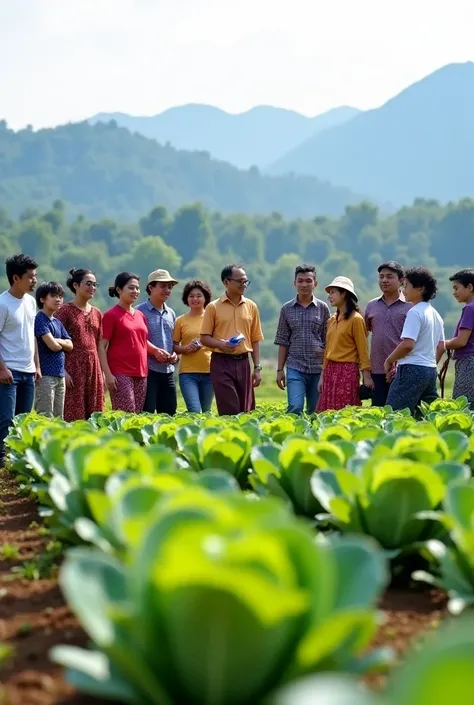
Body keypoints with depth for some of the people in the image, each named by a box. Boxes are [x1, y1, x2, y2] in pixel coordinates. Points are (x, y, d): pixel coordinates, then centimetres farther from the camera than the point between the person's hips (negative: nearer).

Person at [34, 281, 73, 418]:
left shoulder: (57, 322, 15)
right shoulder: (40, 319, -10)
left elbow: (70, 346, 9)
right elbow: (53, 346, -18)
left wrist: (56, 340, -7)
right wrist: (62, 343, 3)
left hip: (60, 375, 9)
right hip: (45, 375, -9)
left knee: (59, 418, 10)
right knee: (46, 418, -9)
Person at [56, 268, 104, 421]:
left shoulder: (97, 313, 13)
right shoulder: (65, 310, -5)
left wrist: (102, 371, 12)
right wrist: (62, 370, -16)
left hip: (93, 368, 6)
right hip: (73, 366, -6)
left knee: (94, 415, 5)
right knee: (74, 415, -6)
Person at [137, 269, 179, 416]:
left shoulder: (171, 313, 16)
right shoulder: (140, 311, -4)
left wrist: (175, 354, 2)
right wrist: (154, 351, -19)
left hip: (168, 371, 6)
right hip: (148, 370, -6)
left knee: (169, 414, 8)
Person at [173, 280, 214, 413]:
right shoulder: (181, 321, 5)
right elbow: (174, 347, 8)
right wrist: (185, 349, -12)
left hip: (209, 371, 1)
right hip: (188, 372, -1)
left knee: (206, 412, 10)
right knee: (195, 412, -14)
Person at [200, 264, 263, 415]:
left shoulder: (251, 307, 9)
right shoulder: (214, 307, -1)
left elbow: (255, 340, 12)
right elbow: (204, 338, 1)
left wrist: (257, 368, 6)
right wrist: (220, 344, -20)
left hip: (243, 362, 3)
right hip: (221, 363, -3)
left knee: (246, 411, 4)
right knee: (229, 412, -9)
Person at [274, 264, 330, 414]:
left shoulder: (323, 308, 5)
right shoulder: (287, 309, 6)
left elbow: (328, 340, 8)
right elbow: (283, 342, 9)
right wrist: (280, 370, 5)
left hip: (318, 368, 1)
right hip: (295, 368, -1)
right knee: (295, 407, -17)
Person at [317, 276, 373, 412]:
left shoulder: (356, 319, -6)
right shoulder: (332, 320, 14)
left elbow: (363, 350, -8)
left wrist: (366, 376, -12)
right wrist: (323, 375, 16)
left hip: (347, 371, -7)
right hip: (330, 371, 7)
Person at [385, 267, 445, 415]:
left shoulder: (415, 312, -12)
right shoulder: (435, 314, 16)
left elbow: (408, 344, -20)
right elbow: (441, 347, 19)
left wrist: (389, 361, -7)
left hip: (412, 370, -9)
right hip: (430, 370, 9)